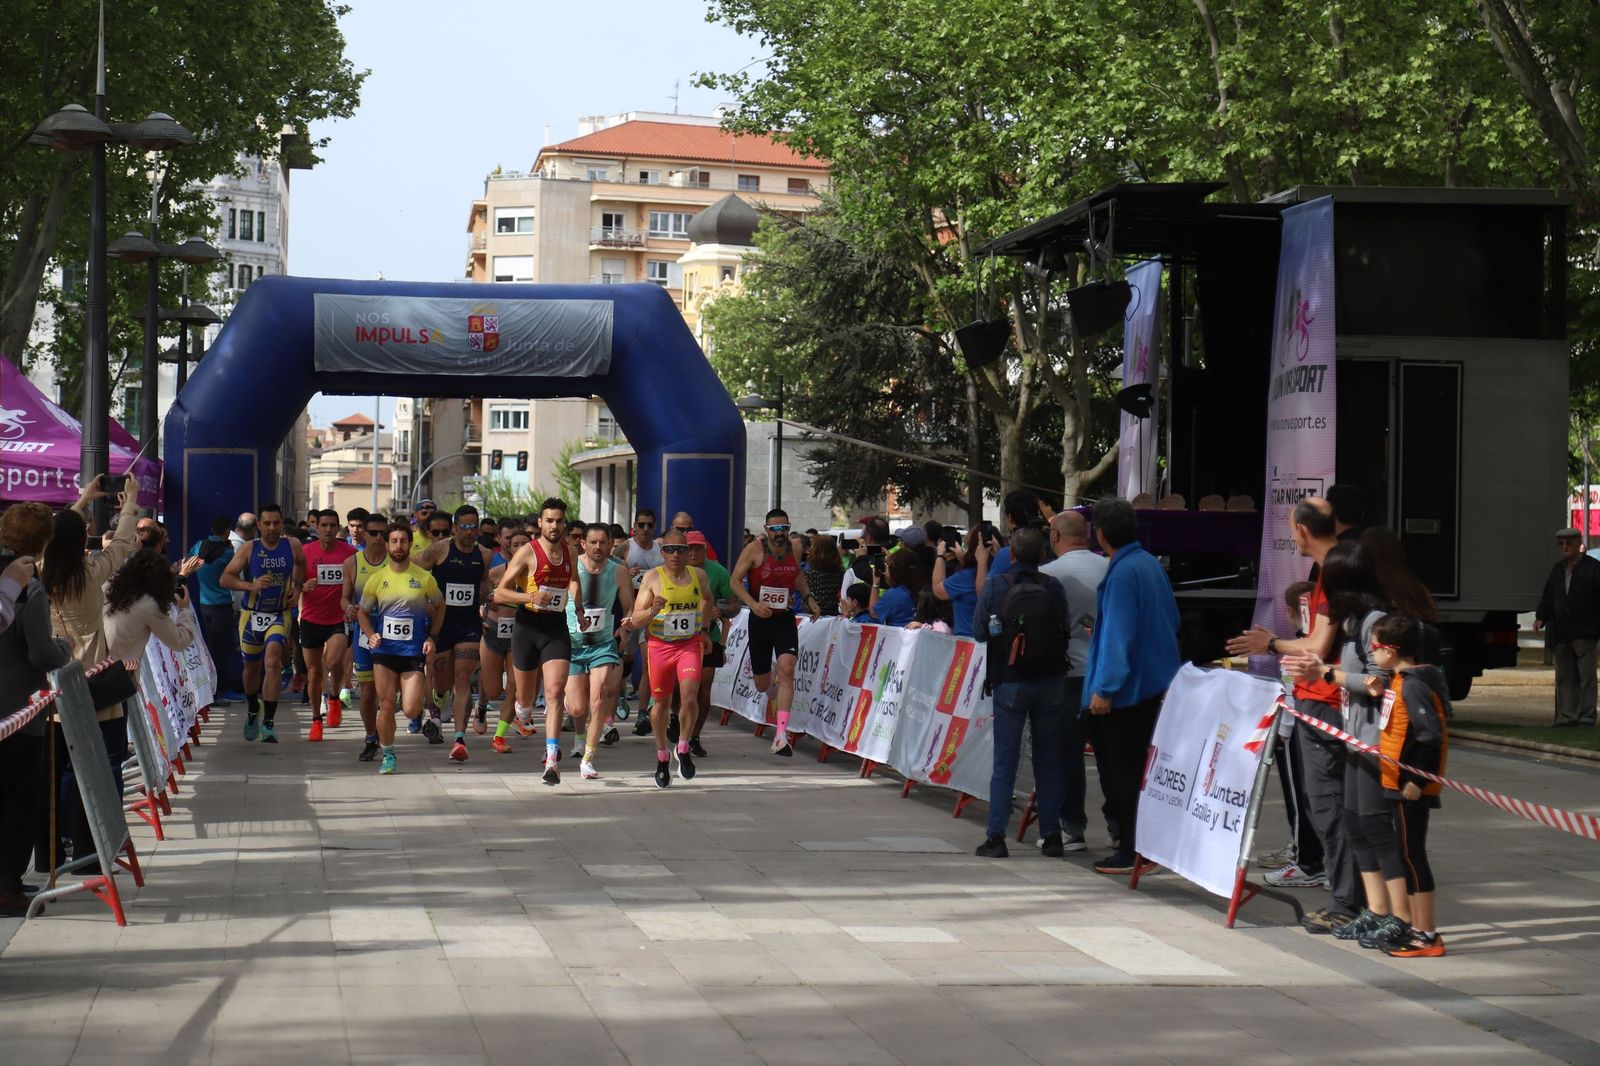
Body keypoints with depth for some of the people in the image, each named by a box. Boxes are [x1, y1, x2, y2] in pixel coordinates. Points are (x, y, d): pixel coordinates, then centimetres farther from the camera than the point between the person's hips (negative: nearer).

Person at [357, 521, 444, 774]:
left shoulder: (424, 578, 0)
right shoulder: (377, 579, 3)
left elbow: (439, 607, 13)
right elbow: (363, 613, 12)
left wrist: (431, 637, 2)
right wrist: (371, 635, -7)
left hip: (414, 651, -1)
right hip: (384, 650, 1)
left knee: (411, 711, -8)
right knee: (386, 706, -3)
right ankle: (387, 756, 13)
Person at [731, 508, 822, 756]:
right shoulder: (755, 549, -9)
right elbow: (735, 580, -10)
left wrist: (809, 598, 12)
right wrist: (753, 604, -24)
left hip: (785, 619, 1)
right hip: (760, 620, -1)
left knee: (786, 670, -20)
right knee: (762, 684, 8)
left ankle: (781, 735, -23)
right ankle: (775, 694, 49)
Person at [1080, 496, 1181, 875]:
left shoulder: (1122, 573, -20)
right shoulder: (1151, 564, 8)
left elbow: (1117, 635, -23)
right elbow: (1171, 620, 19)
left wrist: (1104, 688, -22)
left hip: (1128, 687, -9)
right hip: (1155, 682, 9)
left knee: (1123, 772, -1)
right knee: (1138, 766, 16)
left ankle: (1130, 852, 4)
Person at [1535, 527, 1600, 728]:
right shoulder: (1557, 569, 15)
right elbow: (1547, 597, 15)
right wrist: (1541, 617, -1)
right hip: (1561, 632, 6)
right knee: (1564, 677, 7)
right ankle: (1567, 717, 11)